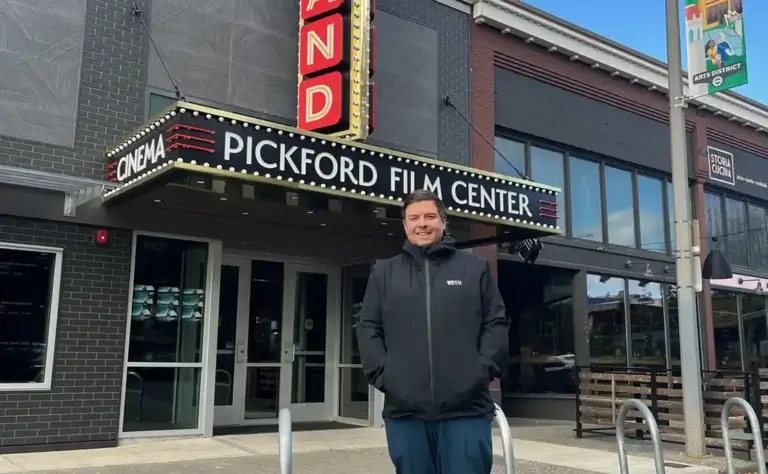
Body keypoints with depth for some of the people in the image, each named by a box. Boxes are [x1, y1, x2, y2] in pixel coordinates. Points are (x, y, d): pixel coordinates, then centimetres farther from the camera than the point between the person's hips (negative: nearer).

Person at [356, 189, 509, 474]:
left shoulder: (475, 268, 11)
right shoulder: (383, 273, 13)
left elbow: (496, 324, 7)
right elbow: (368, 329, 10)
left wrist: (485, 369, -5)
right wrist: (382, 374, -3)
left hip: (466, 409, -1)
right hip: (405, 410, 1)